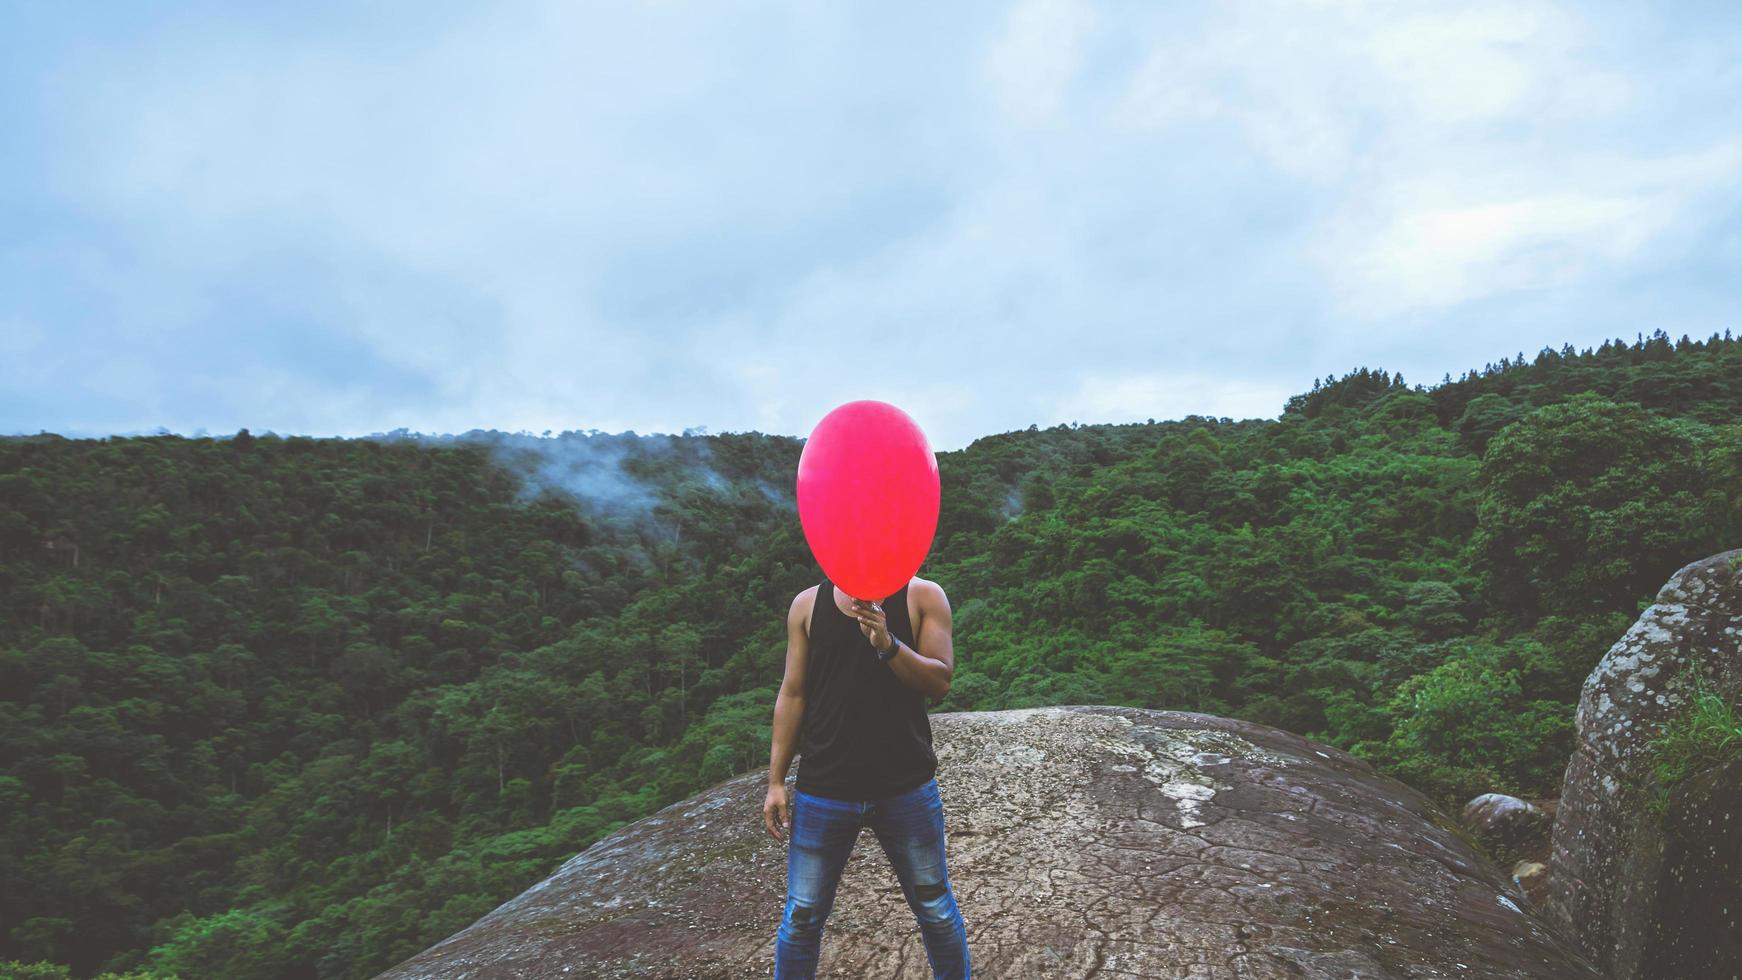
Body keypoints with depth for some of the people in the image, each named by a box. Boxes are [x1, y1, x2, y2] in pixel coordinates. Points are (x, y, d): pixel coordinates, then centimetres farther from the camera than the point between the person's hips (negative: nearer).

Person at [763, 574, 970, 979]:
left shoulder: (923, 596, -2)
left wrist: (888, 645, -26)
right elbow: (792, 695, 4)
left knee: (936, 911, 12)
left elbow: (941, 681, -9)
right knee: (801, 916, 8)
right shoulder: (808, 604, 3)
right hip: (823, 789, 1)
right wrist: (776, 781, 2)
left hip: (907, 788, -1)